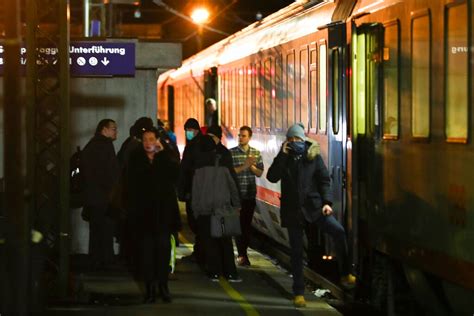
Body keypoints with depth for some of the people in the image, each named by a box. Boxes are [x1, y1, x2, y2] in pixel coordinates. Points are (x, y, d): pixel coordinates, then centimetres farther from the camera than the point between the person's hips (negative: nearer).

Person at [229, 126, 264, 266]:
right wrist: (244, 166, -19)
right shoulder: (231, 153, -4)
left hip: (250, 194, 3)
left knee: (247, 223, 7)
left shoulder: (256, 153, 7)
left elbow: (260, 173, 7)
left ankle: (243, 253, 17)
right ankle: (242, 255, -1)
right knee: (239, 224, -5)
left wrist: (251, 166, -11)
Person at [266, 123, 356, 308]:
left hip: (314, 206, -1)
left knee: (338, 231, -23)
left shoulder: (313, 156, 1)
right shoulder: (284, 158, 5)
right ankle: (298, 293, 14)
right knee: (296, 252, 5)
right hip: (292, 209, 1)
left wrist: (327, 202, -14)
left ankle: (345, 274, -12)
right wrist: (282, 155, -14)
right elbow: (272, 177, -9)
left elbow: (324, 180, -1)